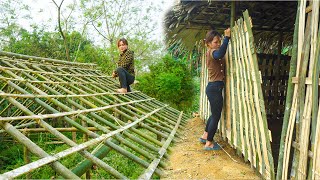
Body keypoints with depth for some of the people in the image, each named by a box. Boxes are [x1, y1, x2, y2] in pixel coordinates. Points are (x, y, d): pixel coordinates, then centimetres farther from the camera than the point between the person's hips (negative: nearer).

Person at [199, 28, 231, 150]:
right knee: (216, 116, 0)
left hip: (213, 87, 10)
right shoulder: (212, 52, -16)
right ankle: (209, 143, 9)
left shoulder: (210, 52, 17)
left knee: (214, 114, 23)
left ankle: (205, 136, 35)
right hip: (215, 88, -10)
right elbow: (220, 54, -39)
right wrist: (227, 37, -35)